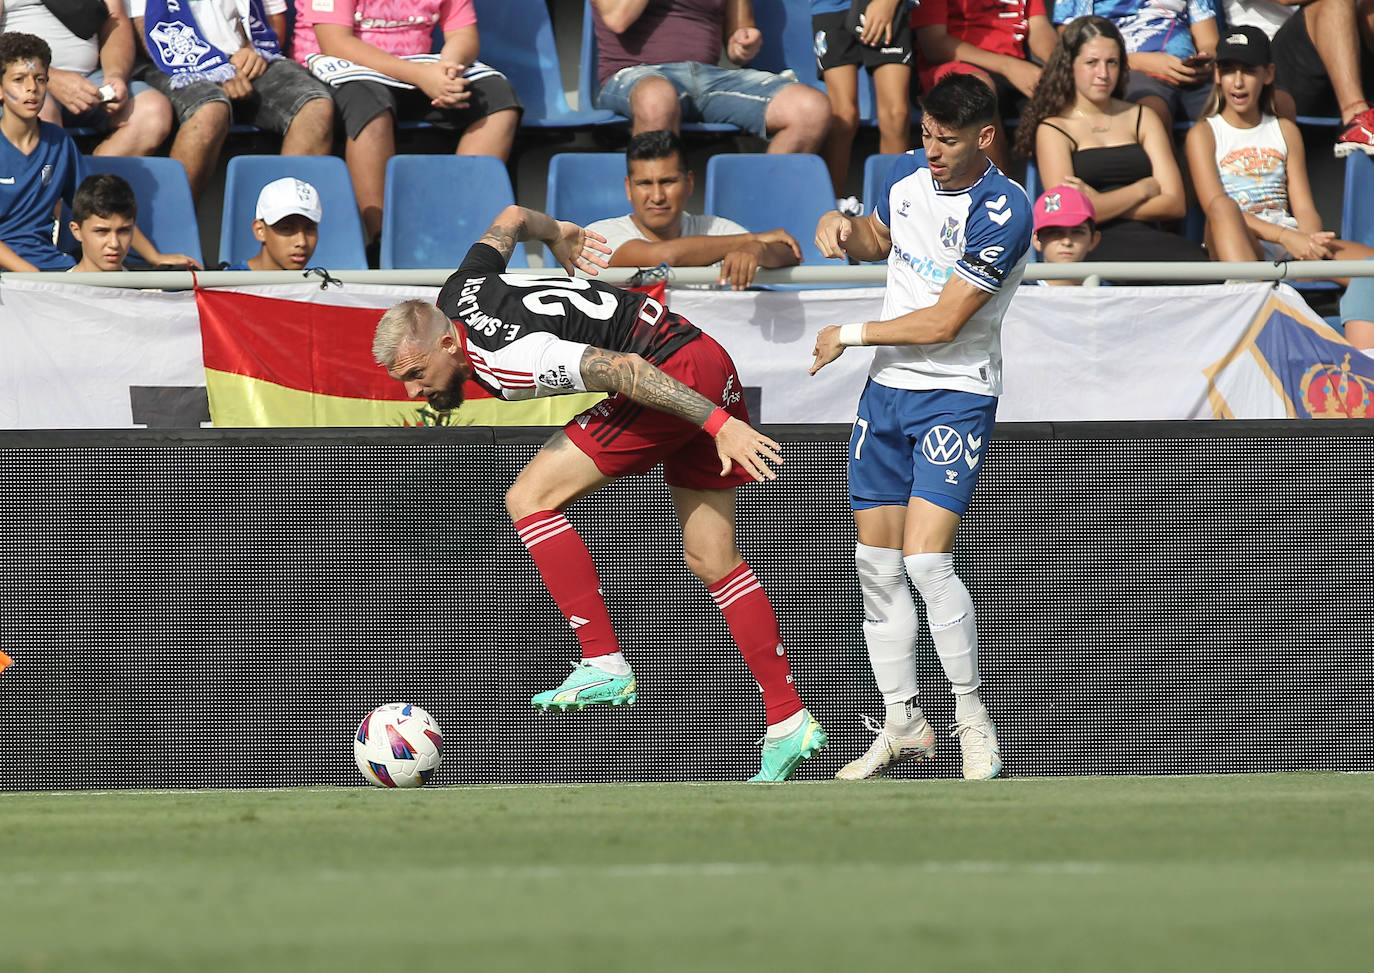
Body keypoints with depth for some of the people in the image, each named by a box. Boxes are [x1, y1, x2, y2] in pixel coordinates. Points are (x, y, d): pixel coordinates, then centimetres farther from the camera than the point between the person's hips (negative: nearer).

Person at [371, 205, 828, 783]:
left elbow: (622, 368, -28)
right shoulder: (457, 294, 5)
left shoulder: (505, 362, -22)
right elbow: (513, 217, 23)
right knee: (711, 562, 13)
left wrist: (720, 424, -29)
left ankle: (603, 664, -11)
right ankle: (788, 723, 14)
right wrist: (557, 235, 43)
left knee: (530, 497, -9)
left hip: (676, 377, -10)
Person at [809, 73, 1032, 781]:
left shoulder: (1004, 212, -18)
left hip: (956, 397, -7)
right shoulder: (908, 177, 4)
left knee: (925, 561, -18)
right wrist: (843, 227, 2)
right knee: (877, 568, 6)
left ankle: (973, 721, -4)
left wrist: (850, 335, -9)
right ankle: (902, 726, 17)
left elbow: (943, 322, -20)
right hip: (886, 389, 7)